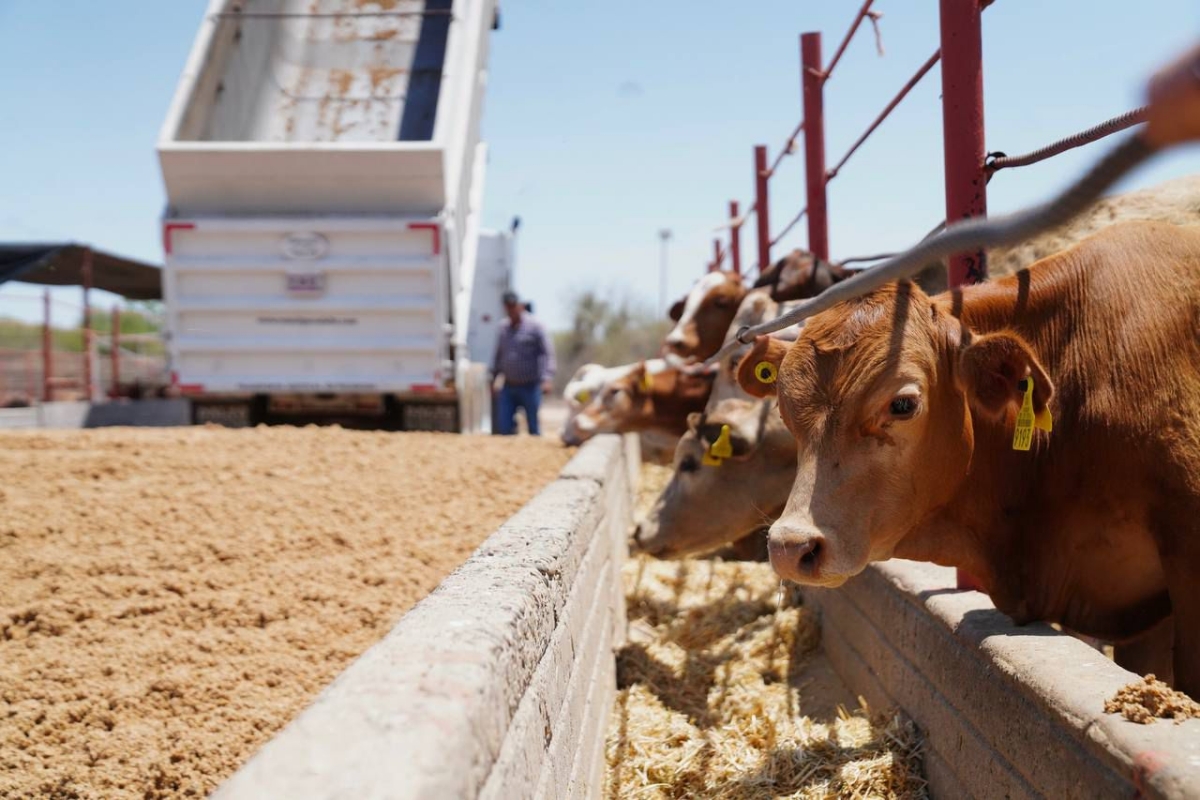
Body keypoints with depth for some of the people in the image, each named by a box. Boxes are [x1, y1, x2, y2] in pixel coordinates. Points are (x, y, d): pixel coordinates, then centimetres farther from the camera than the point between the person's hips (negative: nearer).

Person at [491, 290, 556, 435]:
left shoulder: (534, 326, -6)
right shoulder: (504, 328, 11)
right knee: (503, 427, -3)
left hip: (530, 387, -5)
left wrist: (546, 378, -22)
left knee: (533, 427, 0)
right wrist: (493, 377, 21)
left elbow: (547, 353, -11)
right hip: (508, 387, 5)